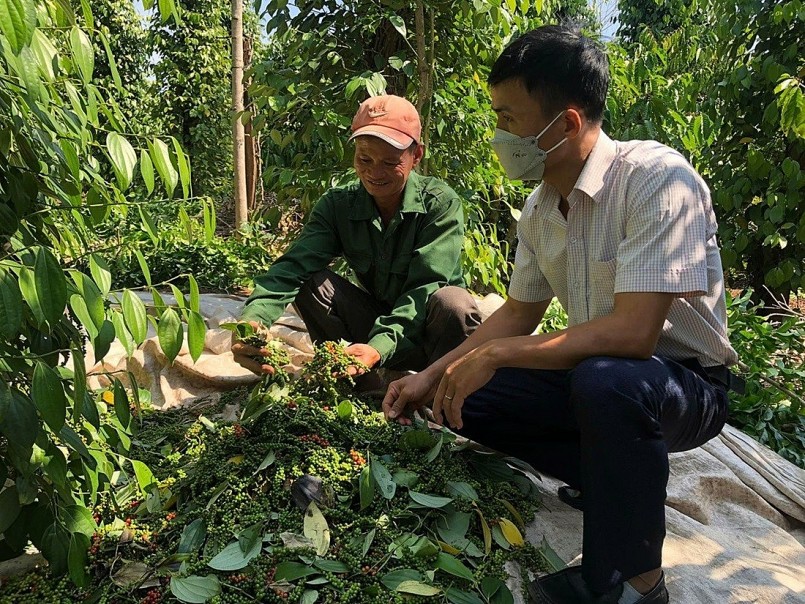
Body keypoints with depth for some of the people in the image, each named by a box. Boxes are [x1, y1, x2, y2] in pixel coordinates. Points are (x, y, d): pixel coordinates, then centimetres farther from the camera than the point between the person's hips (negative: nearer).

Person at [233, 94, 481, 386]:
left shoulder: (440, 203, -17)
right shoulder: (338, 205, -7)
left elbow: (426, 285, -26)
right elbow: (292, 267, -21)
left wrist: (380, 346, -42)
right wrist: (251, 319, -41)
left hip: (428, 330, -3)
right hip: (377, 319, 3)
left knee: (451, 301, -36)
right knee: (311, 282, -18)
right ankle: (363, 387, -10)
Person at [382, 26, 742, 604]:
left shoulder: (658, 178, -25)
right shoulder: (539, 208, -2)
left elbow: (632, 332, -33)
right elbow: (519, 314, 8)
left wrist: (495, 355, -25)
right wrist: (433, 377, 0)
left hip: (686, 381, -7)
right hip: (591, 374, 7)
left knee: (604, 380, -38)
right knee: (468, 399, -3)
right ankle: (623, 478, 10)